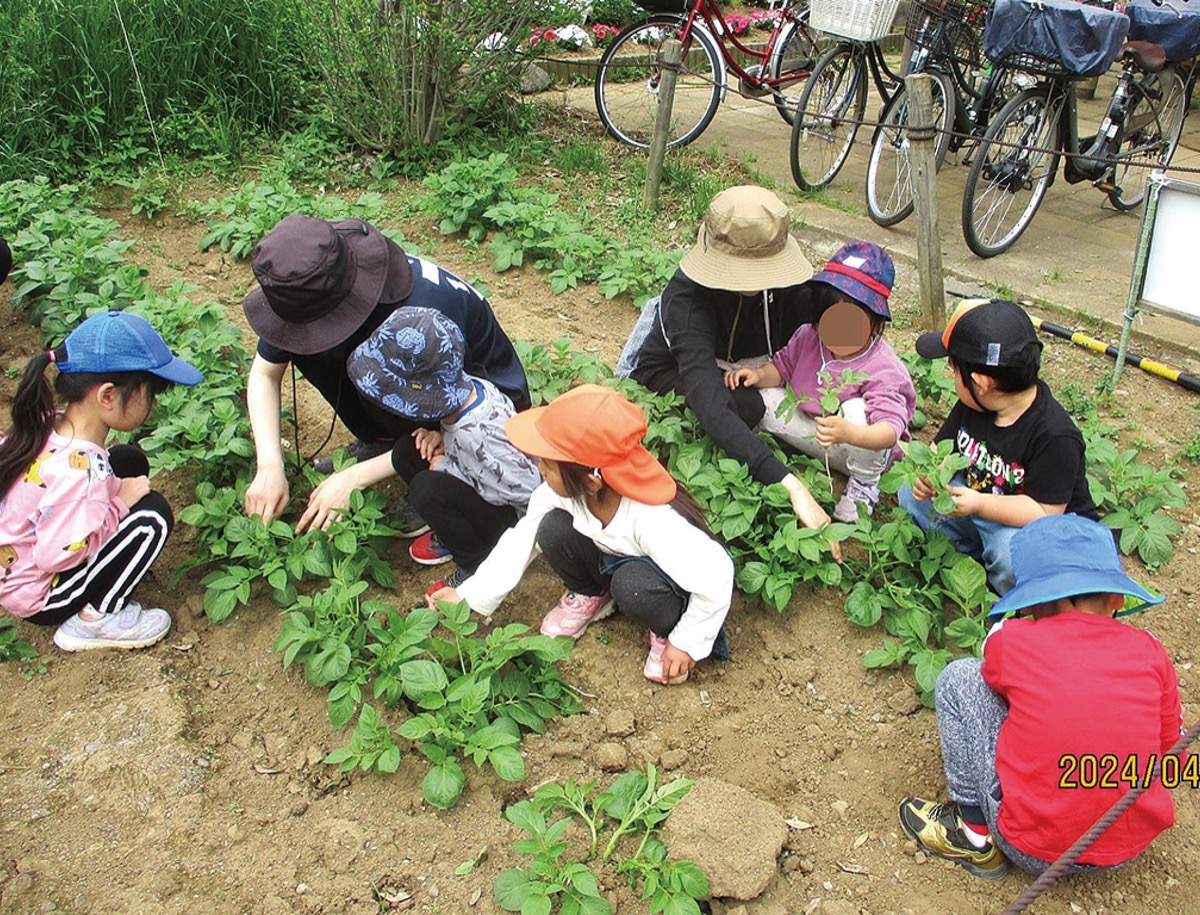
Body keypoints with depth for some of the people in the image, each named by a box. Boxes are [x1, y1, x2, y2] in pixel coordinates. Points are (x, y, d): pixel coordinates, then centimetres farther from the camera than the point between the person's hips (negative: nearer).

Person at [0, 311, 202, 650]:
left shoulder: (45, 426, -9)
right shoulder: (80, 469, -33)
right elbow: (57, 555, -29)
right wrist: (119, 502, -18)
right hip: (38, 600, -8)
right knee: (152, 514, -16)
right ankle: (94, 621, -4)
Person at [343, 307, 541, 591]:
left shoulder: (478, 437, -35)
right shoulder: (472, 386, -12)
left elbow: (525, 489, -31)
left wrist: (449, 468, -21)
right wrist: (443, 437, -14)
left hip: (517, 516, -8)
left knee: (428, 489, -28)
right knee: (406, 455, -4)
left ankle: (478, 566, -6)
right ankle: (456, 533, 14)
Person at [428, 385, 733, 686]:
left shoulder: (654, 520, -39)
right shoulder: (565, 490, -23)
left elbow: (716, 576, -34)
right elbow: (523, 537, -12)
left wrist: (686, 643, -21)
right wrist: (469, 596, -18)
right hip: (612, 561, 5)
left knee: (632, 585, -38)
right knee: (554, 528, -21)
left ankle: (667, 632, -4)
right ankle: (588, 596, 8)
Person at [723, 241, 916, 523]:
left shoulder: (883, 369, -29)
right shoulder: (809, 337, -11)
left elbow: (891, 430, -40)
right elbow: (782, 366, 6)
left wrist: (847, 433, -60)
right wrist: (758, 375, -17)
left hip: (864, 448, -4)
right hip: (818, 436, 4)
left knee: (858, 410, -38)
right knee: (763, 397, -11)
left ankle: (864, 484, -13)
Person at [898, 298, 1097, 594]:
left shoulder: (1055, 436, -30)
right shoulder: (972, 405, -7)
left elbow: (1046, 513, -30)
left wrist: (980, 505, -38)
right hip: (980, 497, 7)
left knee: (1012, 553, -37)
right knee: (911, 493, -4)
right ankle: (975, 553, -3)